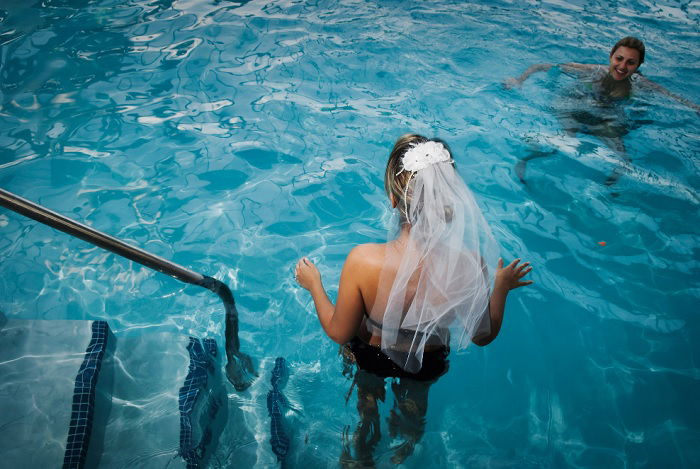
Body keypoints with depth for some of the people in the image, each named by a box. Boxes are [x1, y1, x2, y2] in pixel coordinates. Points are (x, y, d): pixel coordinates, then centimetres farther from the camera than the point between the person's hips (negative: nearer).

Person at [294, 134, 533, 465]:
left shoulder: (362, 260, -40)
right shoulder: (470, 264, -34)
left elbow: (338, 333, -22)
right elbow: (483, 336, -15)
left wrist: (314, 286, -6)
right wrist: (501, 287, 1)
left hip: (371, 357, -1)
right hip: (429, 364, 1)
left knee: (368, 393, 36)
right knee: (414, 400, 37)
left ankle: (365, 449, 64)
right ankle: (405, 447, 67)